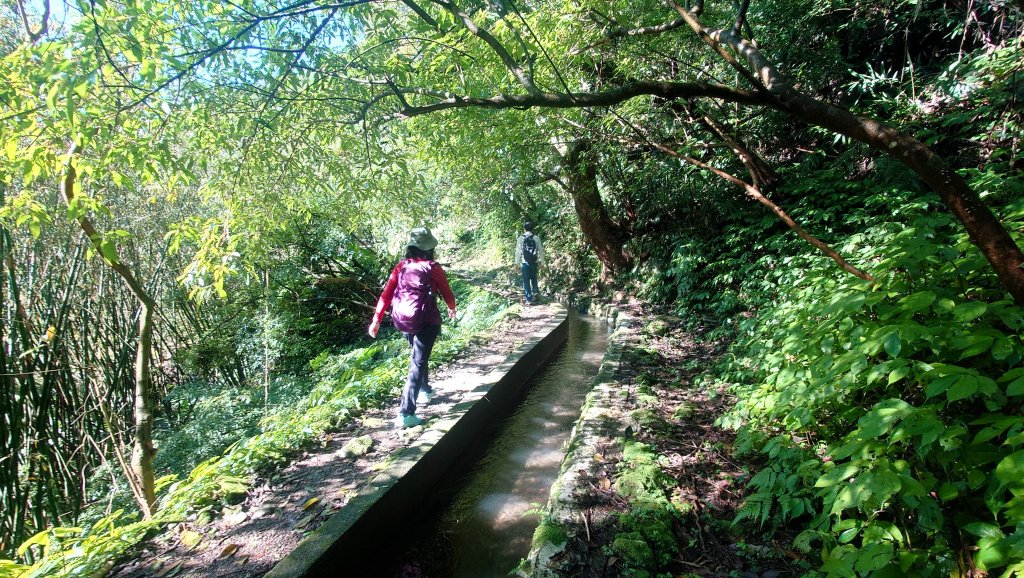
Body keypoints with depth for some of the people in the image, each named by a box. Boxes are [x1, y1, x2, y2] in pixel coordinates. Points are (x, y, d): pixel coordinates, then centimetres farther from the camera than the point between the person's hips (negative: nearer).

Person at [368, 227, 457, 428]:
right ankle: (406, 413, -8)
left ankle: (424, 391, 46)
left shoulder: (402, 266, 3)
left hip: (403, 320, 5)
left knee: (419, 356, 28)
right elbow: (447, 294, 4)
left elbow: (386, 294, -2)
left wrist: (376, 320, -1)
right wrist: (451, 308, 25)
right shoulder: (433, 268, -6)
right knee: (418, 363, -2)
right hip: (426, 321, -5)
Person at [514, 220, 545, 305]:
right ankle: (536, 292, 1)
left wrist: (517, 263, -1)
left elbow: (518, 251, -6)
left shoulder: (521, 238, -4)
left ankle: (529, 300, 6)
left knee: (526, 281, 6)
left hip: (525, 263, -2)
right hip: (534, 262, 2)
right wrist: (542, 262, 9)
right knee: (534, 279, 21)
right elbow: (541, 251, 1)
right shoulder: (536, 238, 0)